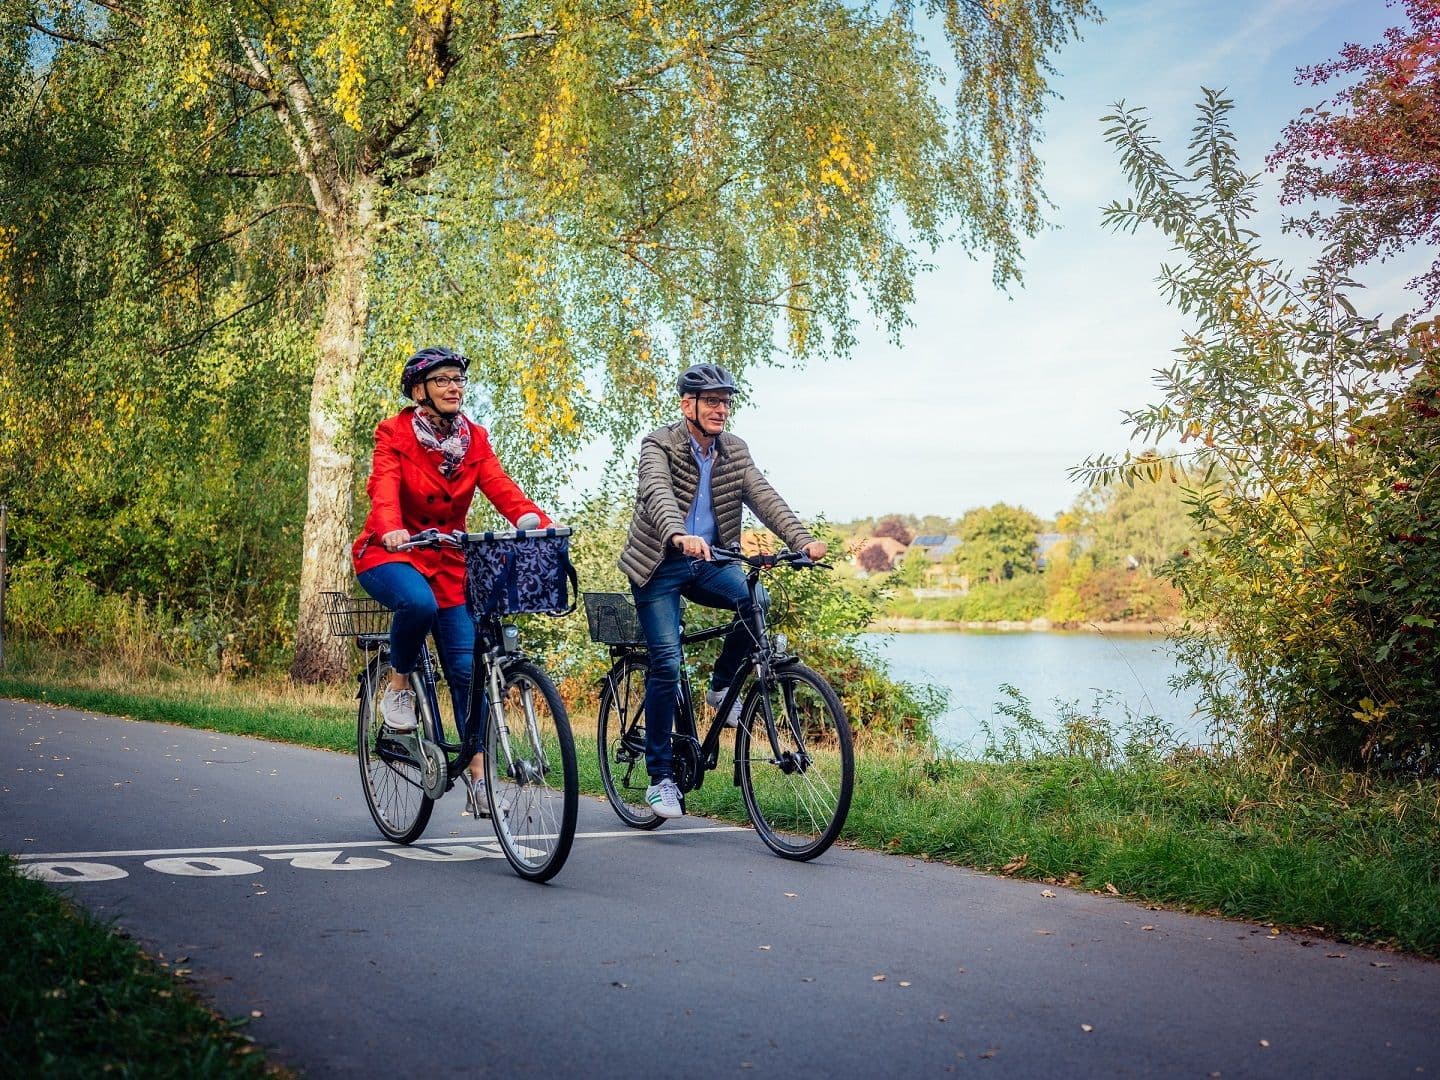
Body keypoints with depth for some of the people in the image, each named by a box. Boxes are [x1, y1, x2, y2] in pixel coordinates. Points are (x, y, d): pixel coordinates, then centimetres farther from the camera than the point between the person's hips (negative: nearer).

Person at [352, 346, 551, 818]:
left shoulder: (474, 439, 2)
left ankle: (478, 778, 1)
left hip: (448, 561, 4)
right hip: (390, 553, -4)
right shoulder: (395, 434, -9)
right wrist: (391, 529, -47)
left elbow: (500, 486, -12)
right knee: (419, 603, -38)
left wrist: (539, 522, -32)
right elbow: (384, 486, -25)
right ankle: (398, 685, -8)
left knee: (466, 665, -6)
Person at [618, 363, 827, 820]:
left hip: (708, 563, 4)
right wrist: (679, 536, -52)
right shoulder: (659, 445, -12)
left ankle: (721, 684, 1)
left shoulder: (734, 451, 3)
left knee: (757, 602, -26)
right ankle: (660, 777, 0)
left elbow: (763, 497, -9)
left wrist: (802, 539, -27)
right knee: (666, 664, -13)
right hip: (660, 564, -4)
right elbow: (656, 494, -31)